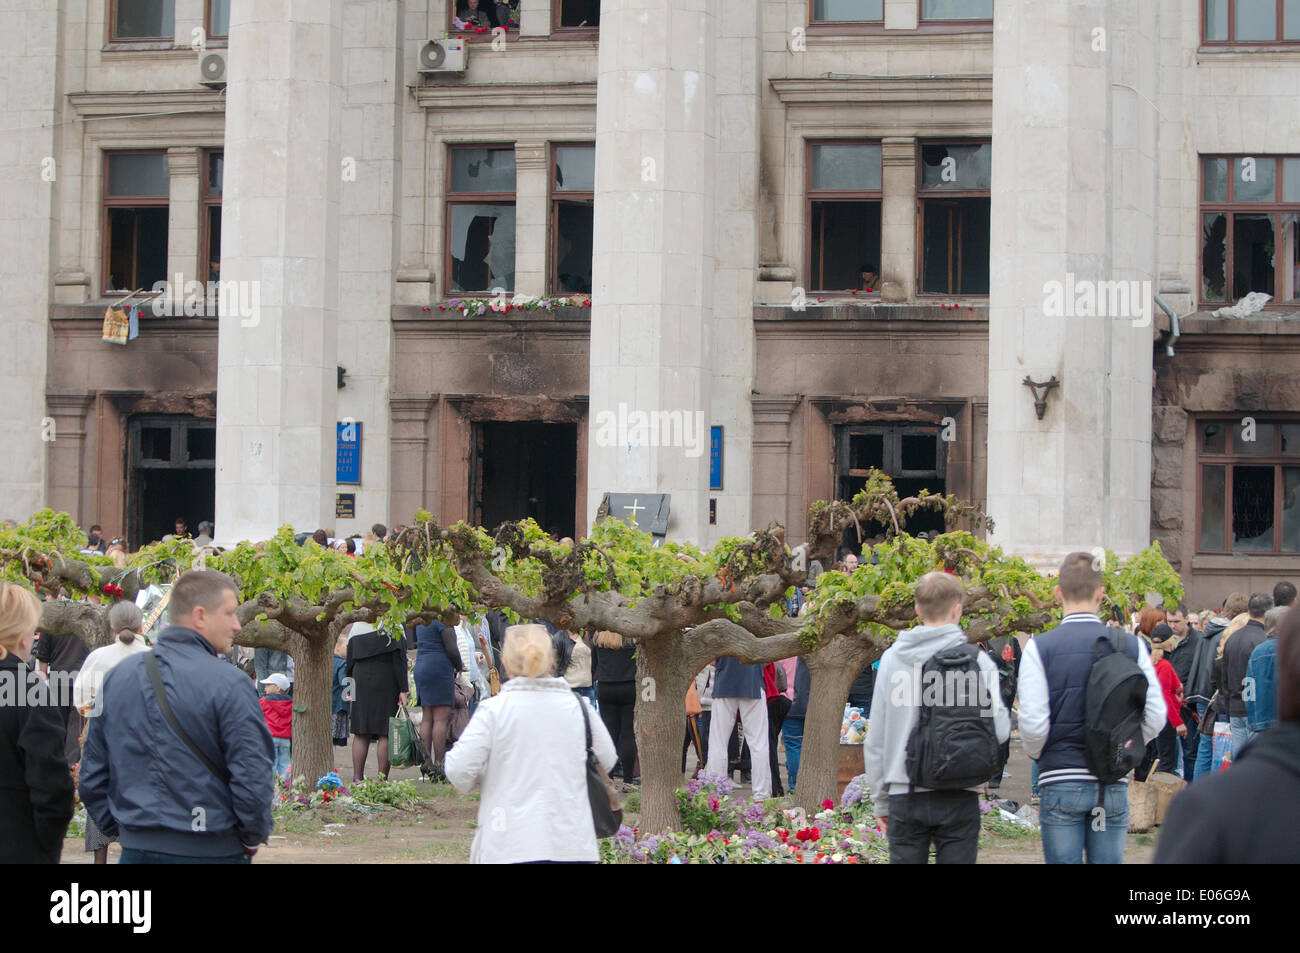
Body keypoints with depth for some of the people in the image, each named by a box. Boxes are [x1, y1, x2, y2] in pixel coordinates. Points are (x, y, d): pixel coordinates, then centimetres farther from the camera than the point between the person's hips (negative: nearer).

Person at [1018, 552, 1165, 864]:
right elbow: (1155, 717, -1)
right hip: (1113, 784, 2)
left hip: (1061, 783, -2)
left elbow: (1032, 723, -11)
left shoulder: (1040, 647, -7)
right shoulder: (1131, 645, 0)